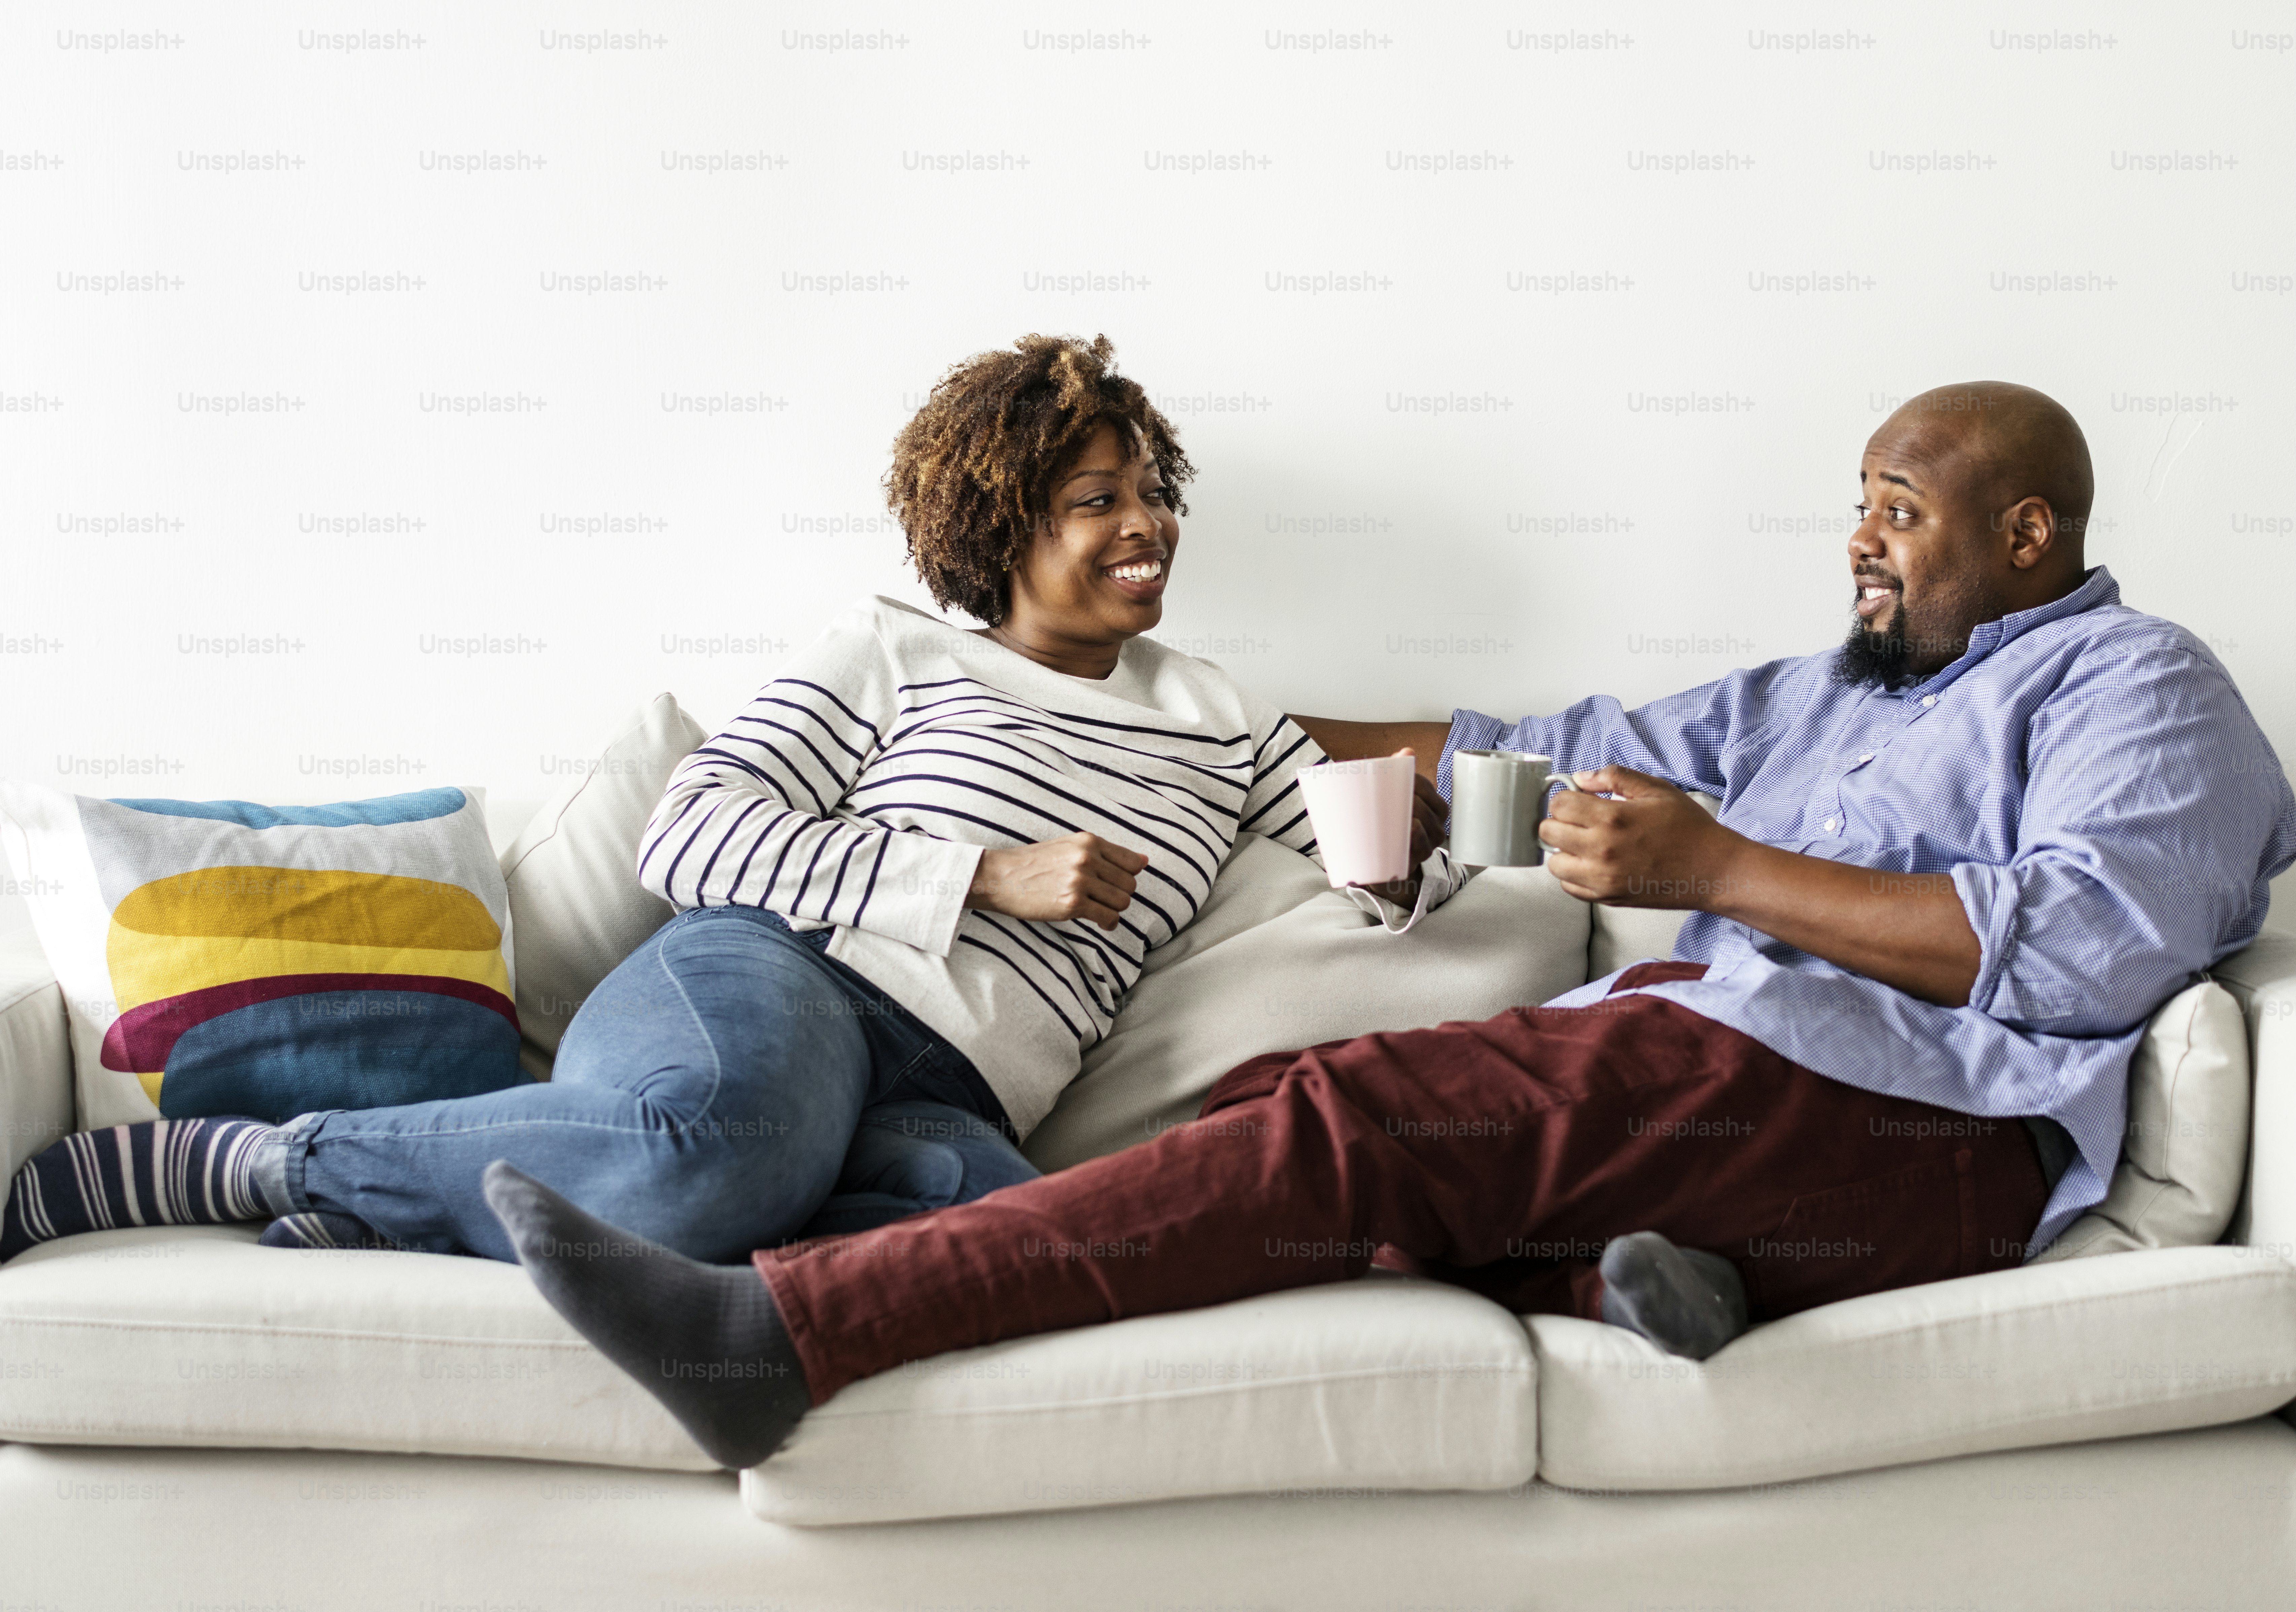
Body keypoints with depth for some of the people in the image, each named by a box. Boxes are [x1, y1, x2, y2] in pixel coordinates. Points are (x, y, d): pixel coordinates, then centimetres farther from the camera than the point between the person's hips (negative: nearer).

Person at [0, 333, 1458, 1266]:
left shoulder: (1224, 727, 25)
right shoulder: (891, 653, 13)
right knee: (726, 1140, -44)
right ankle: (241, 1160, -20)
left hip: (946, 1105, 3)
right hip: (770, 986, -2)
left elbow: (1396, 884, 27)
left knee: (992, 1214, -39)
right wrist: (986, 877, -7)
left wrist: (1407, 849, 0)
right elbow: (691, 838, 1)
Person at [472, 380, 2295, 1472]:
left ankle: (786, 1333, -33)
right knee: (1273, 1098, -7)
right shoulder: (1845, 689, 30)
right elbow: (1595, 751, 31)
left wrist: (1717, 869, -14)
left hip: (1911, 1118, -8)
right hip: (1711, 1059, 8)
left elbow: (2094, 945, -11)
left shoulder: (2139, 684, 7)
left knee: (1367, 1113, -27)